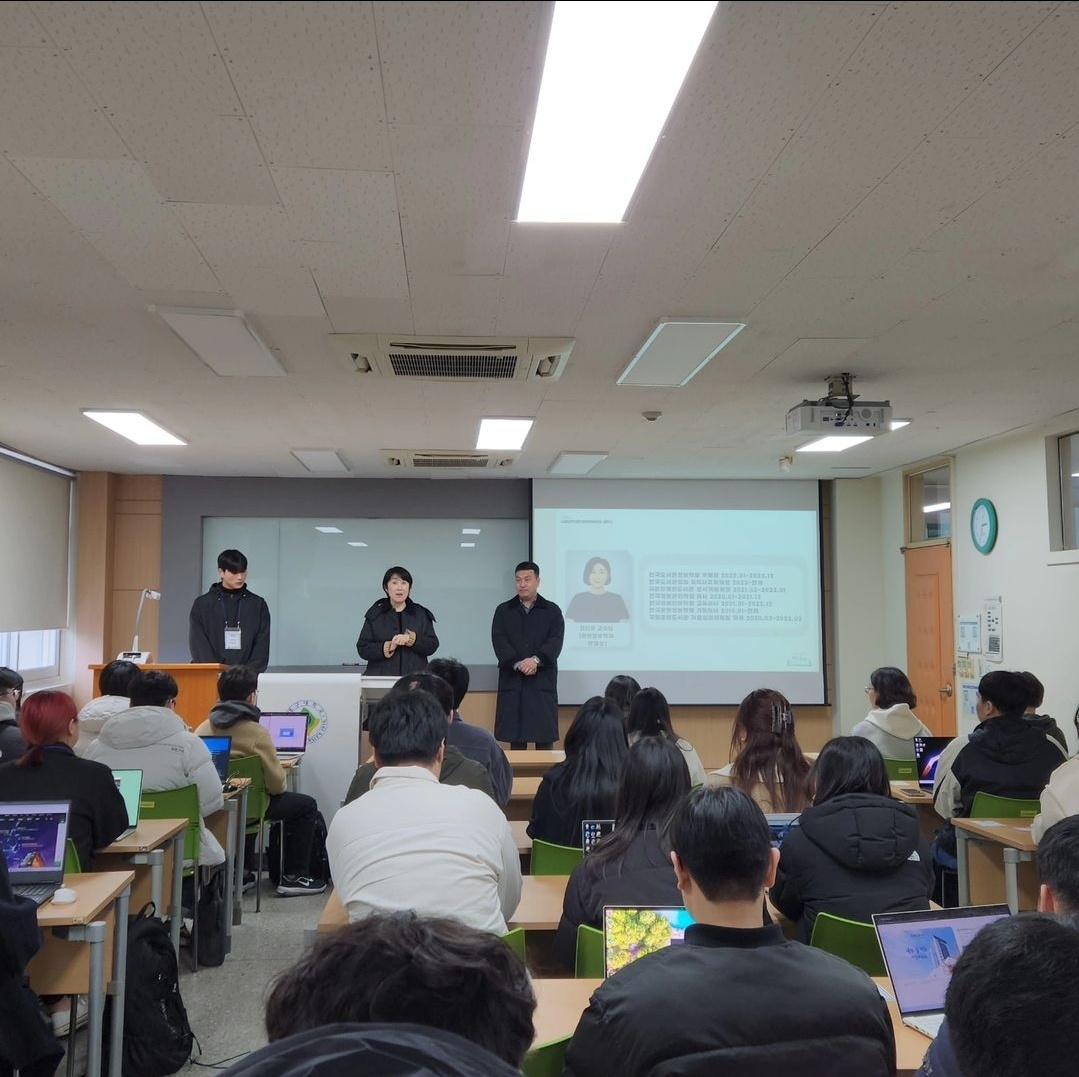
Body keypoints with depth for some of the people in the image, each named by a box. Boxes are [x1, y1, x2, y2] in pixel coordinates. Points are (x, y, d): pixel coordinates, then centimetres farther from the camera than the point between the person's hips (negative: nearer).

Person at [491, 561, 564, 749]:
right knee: (514, 736, 2)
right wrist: (518, 663, -17)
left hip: (543, 680, -1)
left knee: (544, 737, 0)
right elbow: (499, 641, -2)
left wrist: (535, 659, -22)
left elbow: (555, 641, -5)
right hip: (512, 679, 1)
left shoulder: (552, 611, 7)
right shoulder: (503, 610, 10)